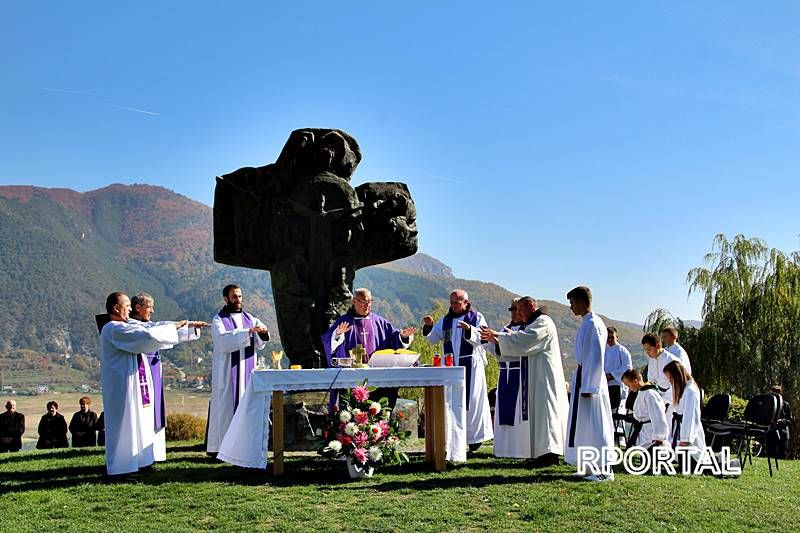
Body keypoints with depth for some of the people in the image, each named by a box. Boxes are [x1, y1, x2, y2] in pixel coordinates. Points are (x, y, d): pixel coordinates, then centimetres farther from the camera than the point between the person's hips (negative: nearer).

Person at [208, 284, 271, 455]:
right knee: (226, 406, -5)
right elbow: (222, 341, -19)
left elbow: (259, 345, 8)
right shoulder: (219, 319, -1)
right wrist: (247, 332, -27)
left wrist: (262, 334, -14)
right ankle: (221, 446, -2)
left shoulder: (249, 318, 13)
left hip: (247, 371, 4)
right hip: (227, 372, -4)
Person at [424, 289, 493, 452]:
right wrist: (429, 326, -10)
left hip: (471, 366, -4)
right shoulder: (446, 320, 12)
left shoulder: (477, 317, 1)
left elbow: (481, 339, -11)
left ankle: (475, 435, 8)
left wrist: (469, 329, -28)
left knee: (472, 400, -1)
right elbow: (432, 339, 9)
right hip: (450, 366, 4)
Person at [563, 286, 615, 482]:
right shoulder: (587, 323, 14)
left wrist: (588, 386, -19)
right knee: (584, 425, 13)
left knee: (596, 425, -4)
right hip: (583, 377, 10)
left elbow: (596, 358, -19)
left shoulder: (592, 324, -15)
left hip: (590, 380, -10)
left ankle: (605, 470, 2)